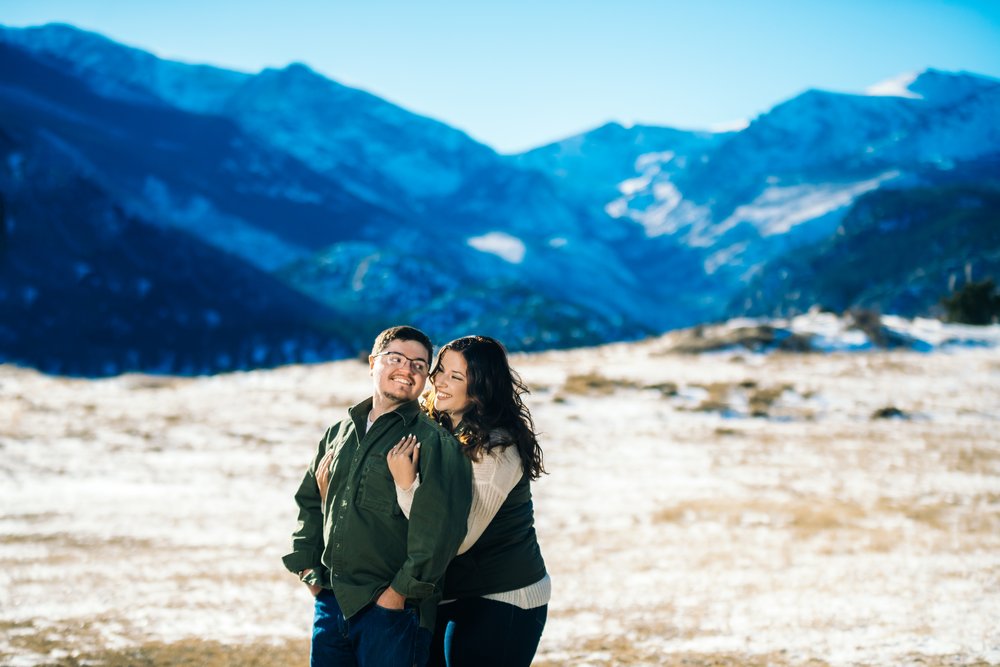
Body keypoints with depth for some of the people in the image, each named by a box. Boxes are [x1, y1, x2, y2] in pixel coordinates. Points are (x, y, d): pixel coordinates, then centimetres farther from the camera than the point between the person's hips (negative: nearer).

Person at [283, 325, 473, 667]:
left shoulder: (435, 442, -7)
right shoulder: (339, 433, 13)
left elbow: (440, 526, -17)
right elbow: (309, 501, 23)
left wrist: (402, 589, -19)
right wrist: (307, 565, 12)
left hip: (392, 609, -6)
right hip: (330, 601, 6)